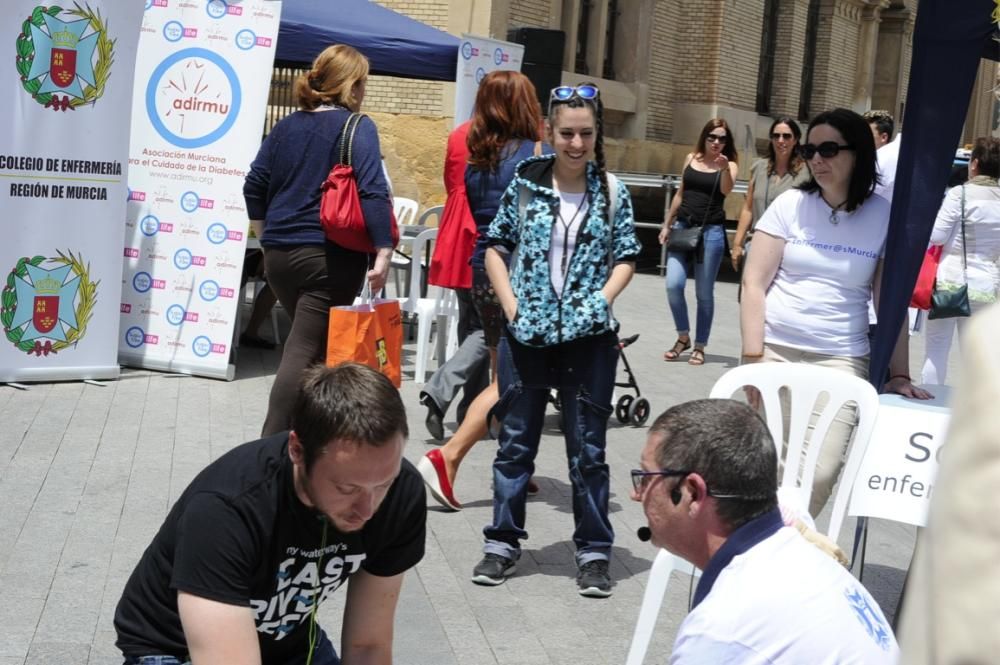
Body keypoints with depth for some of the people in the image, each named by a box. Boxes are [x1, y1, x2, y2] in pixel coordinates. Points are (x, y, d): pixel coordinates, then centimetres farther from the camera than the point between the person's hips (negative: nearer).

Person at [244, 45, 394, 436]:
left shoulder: (287, 126, 12)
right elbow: (373, 192, -17)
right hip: (330, 257, -7)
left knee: (311, 343, 20)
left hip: (279, 255, 7)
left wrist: (269, 238, 25)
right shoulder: (357, 127, -6)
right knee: (305, 352, -6)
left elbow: (254, 187, 15)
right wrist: (383, 253, -17)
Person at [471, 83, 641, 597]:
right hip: (526, 333, 1)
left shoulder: (612, 191, 1)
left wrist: (600, 300, -9)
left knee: (588, 448, 6)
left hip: (588, 337, -1)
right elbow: (496, 246, 7)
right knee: (515, 441, 10)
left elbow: (626, 259, 5)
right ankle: (503, 542, 22)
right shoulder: (526, 182, 2)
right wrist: (511, 304, -3)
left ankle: (593, 552, 16)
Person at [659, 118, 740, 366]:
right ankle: (683, 337, 9)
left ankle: (700, 346, 12)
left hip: (711, 232, -3)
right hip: (682, 227, 3)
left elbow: (726, 190, -21)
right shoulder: (691, 159, 10)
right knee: (673, 285, -10)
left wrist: (724, 168, -39)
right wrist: (667, 224, 17)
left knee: (704, 293, 1)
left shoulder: (729, 165, 0)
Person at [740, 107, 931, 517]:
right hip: (775, 351, 1)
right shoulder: (791, 205, 0)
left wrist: (899, 375, 2)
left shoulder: (884, 217, 1)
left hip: (841, 360, 0)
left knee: (820, 473, -12)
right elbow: (754, 284, -1)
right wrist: (753, 359, -9)